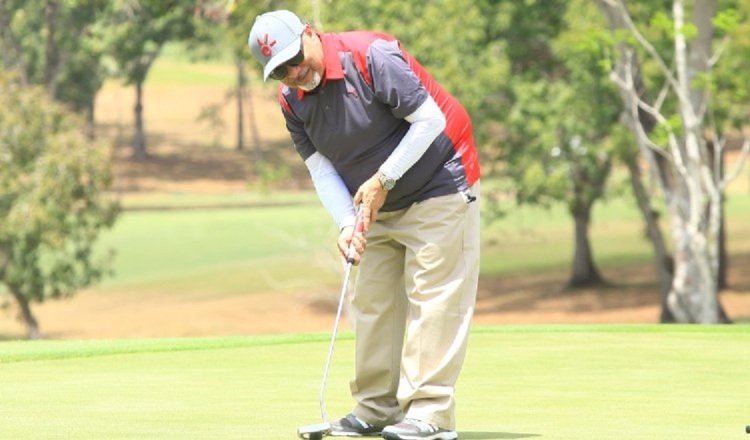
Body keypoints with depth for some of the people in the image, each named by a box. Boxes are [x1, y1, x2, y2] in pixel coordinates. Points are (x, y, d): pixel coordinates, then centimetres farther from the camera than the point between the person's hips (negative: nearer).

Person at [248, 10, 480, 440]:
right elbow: (321, 170, -2)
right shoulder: (292, 100, -3)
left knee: (432, 298, -12)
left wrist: (383, 180, -23)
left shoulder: (372, 56, -24)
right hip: (381, 207, 8)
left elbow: (431, 120, -24)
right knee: (372, 300, 9)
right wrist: (347, 224, -18)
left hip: (440, 186, -8)